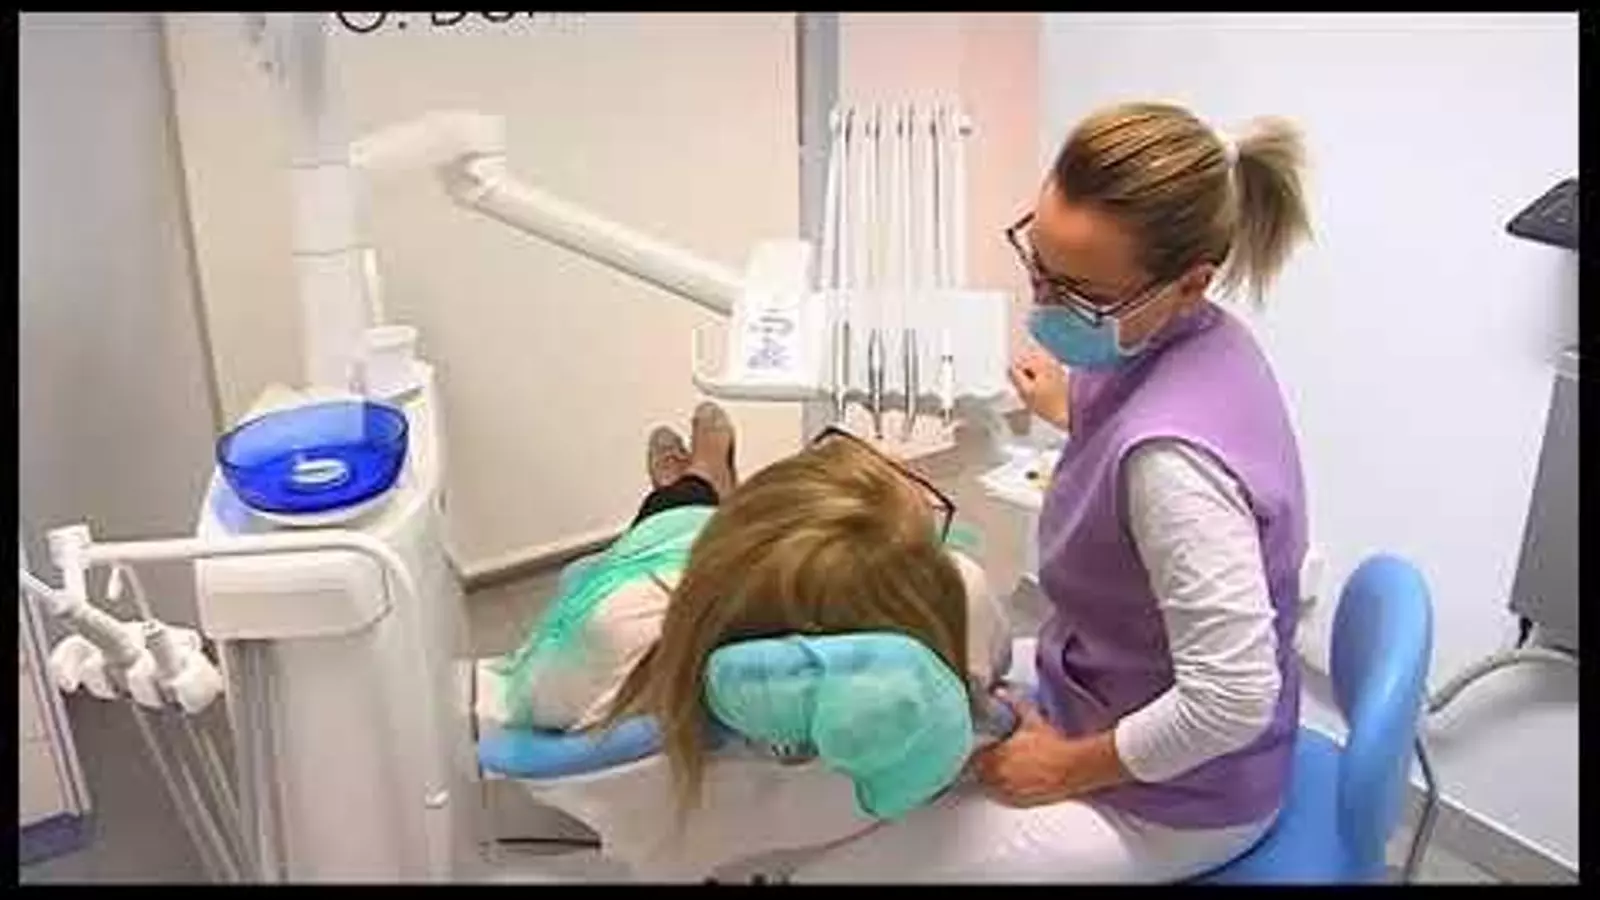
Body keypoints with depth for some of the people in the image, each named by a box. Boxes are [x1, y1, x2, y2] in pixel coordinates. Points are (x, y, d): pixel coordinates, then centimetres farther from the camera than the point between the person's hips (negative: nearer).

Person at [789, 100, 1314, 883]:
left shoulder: (1169, 454, -37)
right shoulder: (1189, 339, -10)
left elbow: (1231, 700, -32)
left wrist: (1067, 768, -18)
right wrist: (1072, 411, 27)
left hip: (1165, 801, -9)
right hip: (1114, 705, 9)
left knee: (830, 868, -3)